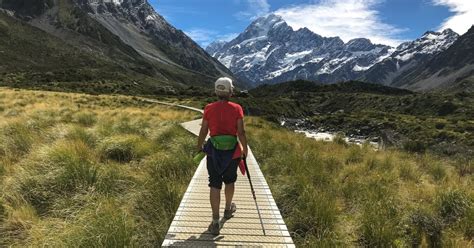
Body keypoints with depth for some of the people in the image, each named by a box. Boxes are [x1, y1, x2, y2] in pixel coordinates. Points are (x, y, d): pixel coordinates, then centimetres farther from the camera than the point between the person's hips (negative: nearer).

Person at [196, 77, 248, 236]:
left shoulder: (209, 108, -4)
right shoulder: (236, 109, -8)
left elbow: (203, 131, 1)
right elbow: (241, 132, -8)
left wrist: (199, 147, 16)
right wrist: (245, 149, 7)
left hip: (214, 151, 0)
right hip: (233, 151, 0)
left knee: (215, 185, 6)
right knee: (230, 181, 22)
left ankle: (215, 222, 9)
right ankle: (228, 209, 43)